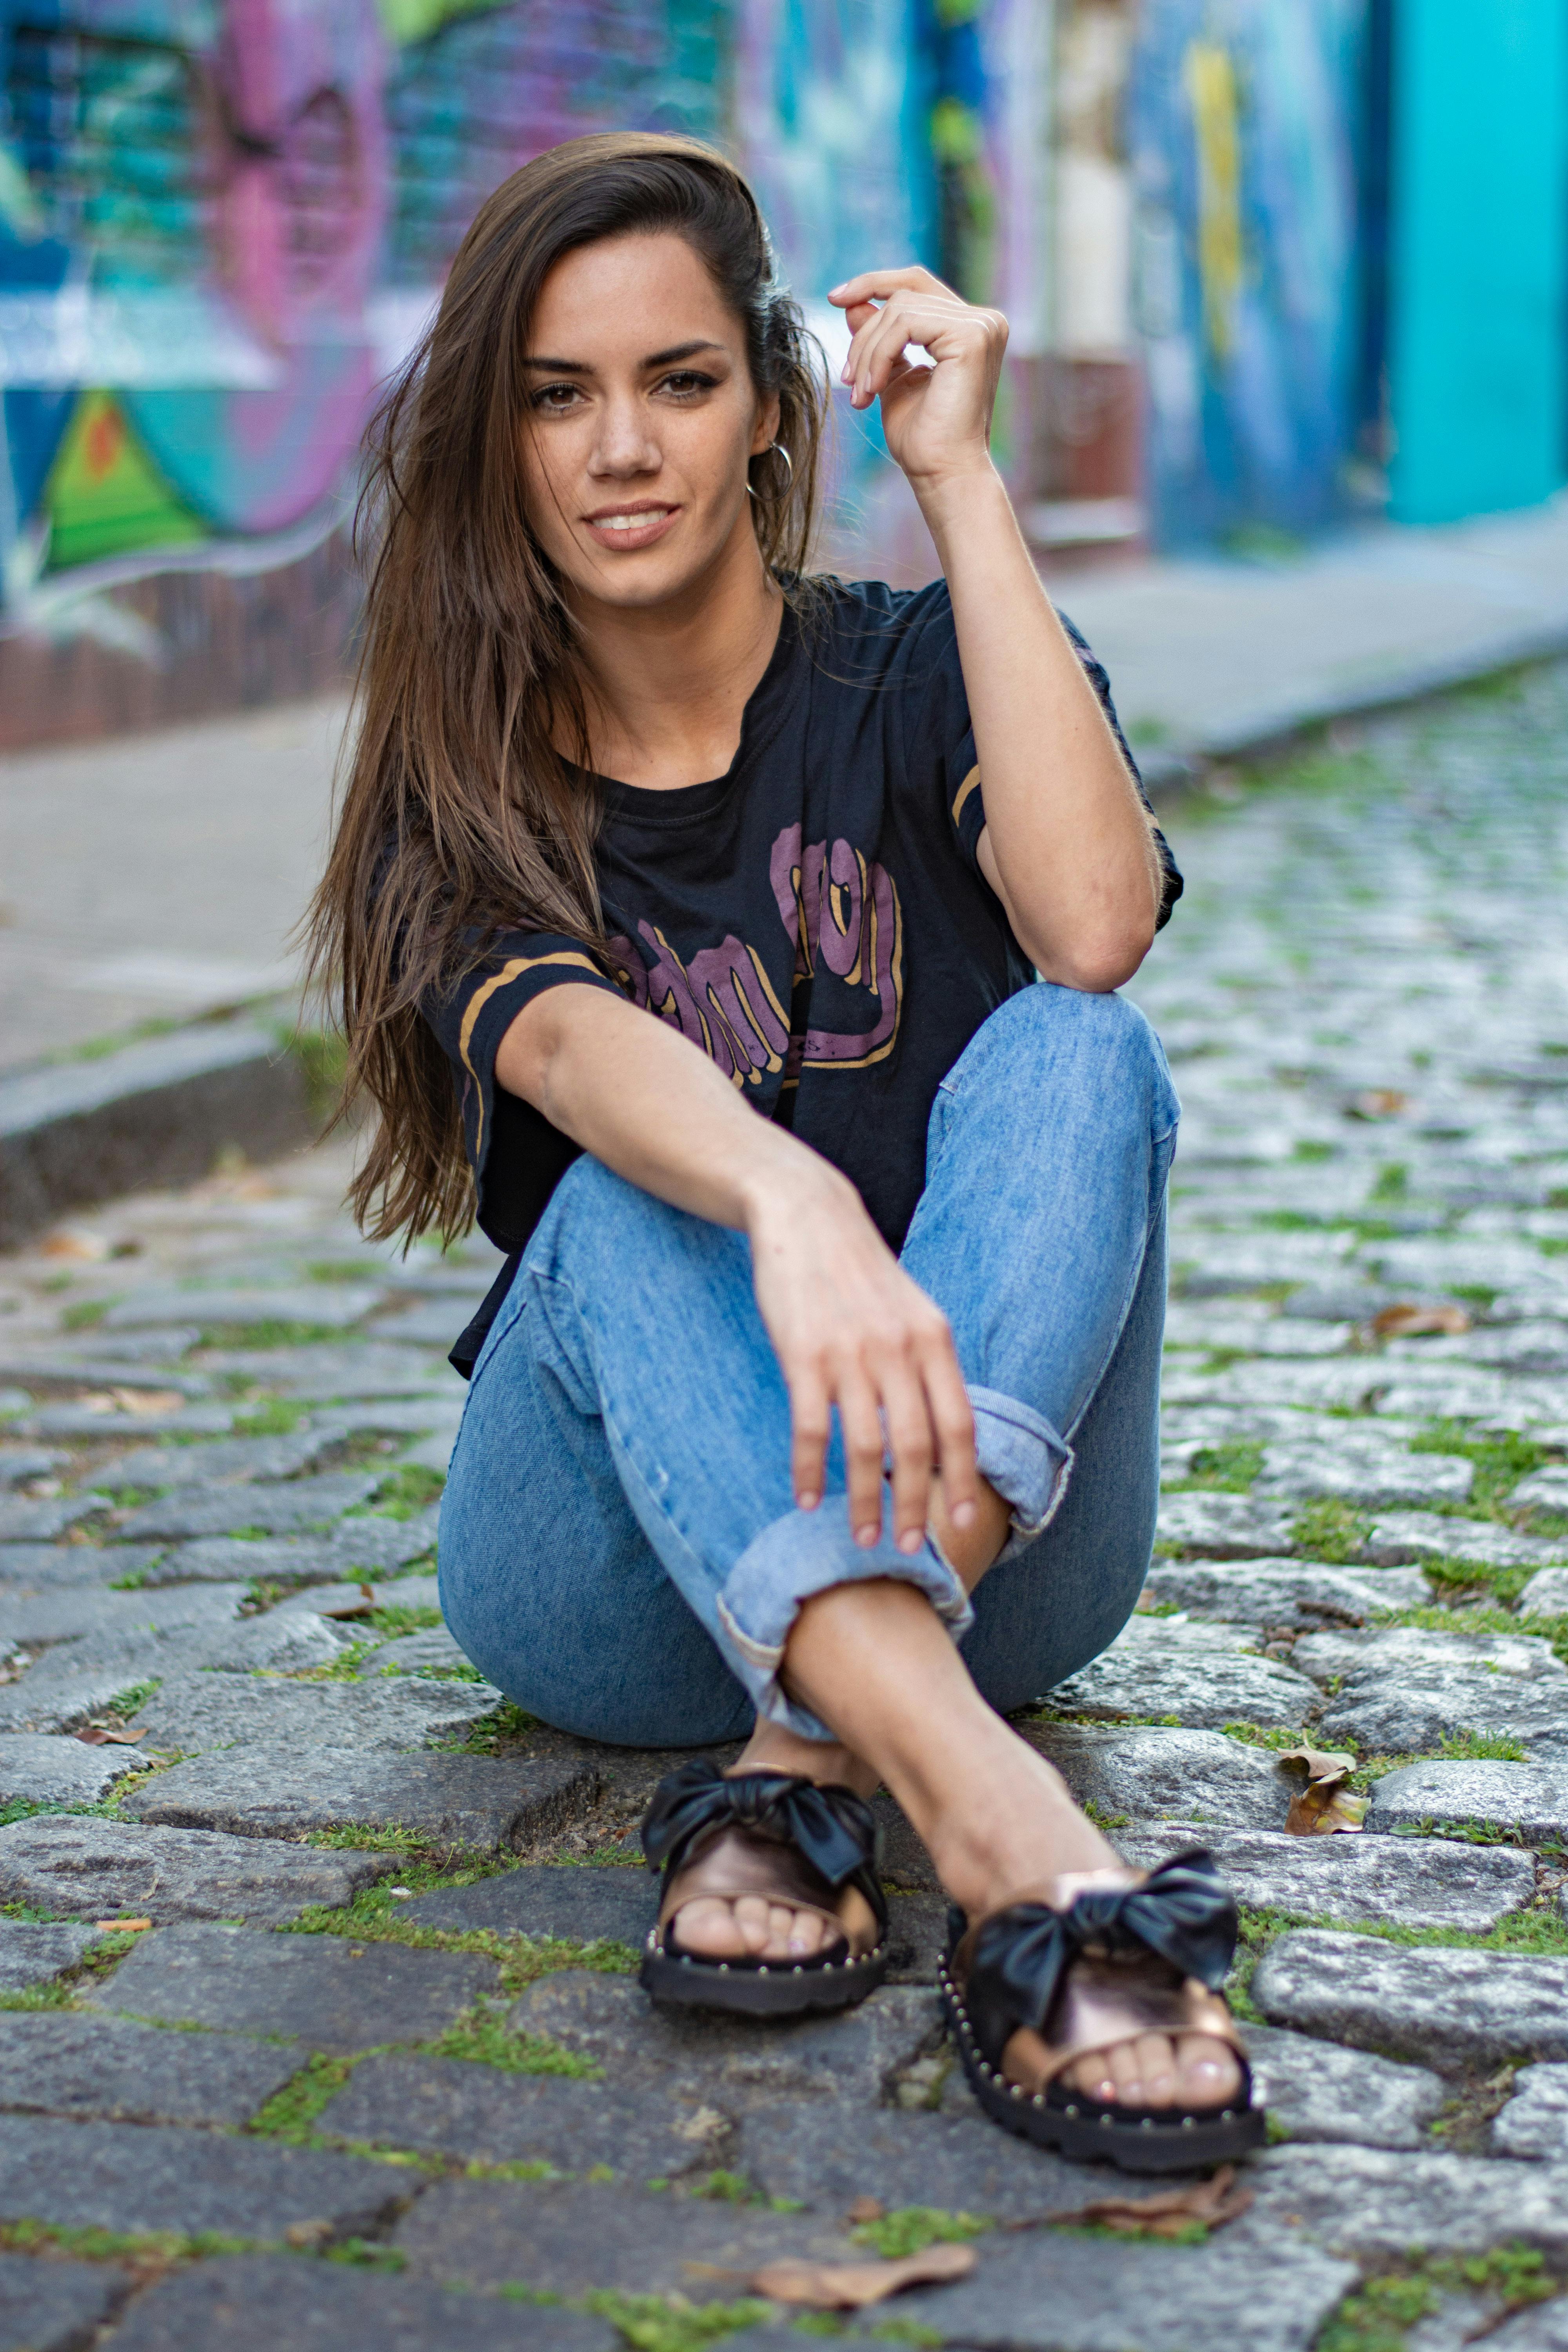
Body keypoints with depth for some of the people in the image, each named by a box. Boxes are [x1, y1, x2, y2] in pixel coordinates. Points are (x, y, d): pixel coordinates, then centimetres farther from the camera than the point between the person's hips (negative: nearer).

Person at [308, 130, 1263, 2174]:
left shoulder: (917, 682, 2)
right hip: (615, 1583, 0)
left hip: (990, 1534, 0)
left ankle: (804, 1768, -41)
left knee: (1075, 1059, -26)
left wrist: (959, 474, -16)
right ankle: (1003, 1834, -53)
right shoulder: (469, 797, 1)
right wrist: (788, 1205, -47)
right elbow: (567, 1048, -24)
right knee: (631, 1212, -31)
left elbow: (1095, 923, -22)